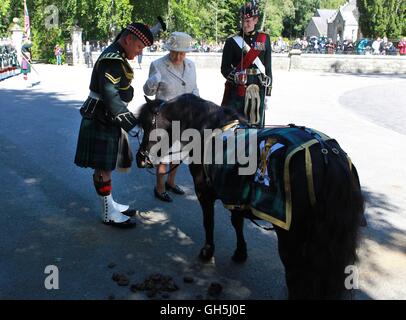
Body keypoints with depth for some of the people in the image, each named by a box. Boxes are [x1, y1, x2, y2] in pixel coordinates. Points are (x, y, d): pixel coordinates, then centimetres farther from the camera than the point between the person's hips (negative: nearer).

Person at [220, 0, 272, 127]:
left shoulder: (264, 40, 8)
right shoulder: (232, 41, 2)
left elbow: (268, 68, 9)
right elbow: (225, 68, 3)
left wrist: (268, 94, 6)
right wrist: (235, 77, -19)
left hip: (258, 90, 2)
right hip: (236, 90, -2)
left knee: (256, 125, 6)